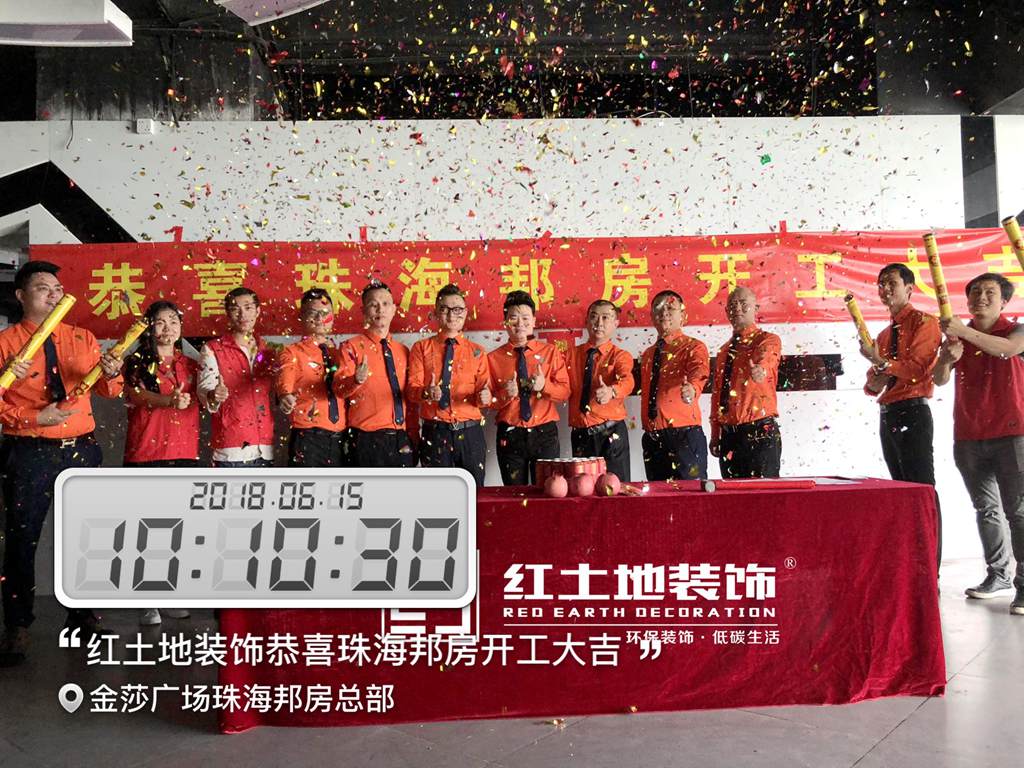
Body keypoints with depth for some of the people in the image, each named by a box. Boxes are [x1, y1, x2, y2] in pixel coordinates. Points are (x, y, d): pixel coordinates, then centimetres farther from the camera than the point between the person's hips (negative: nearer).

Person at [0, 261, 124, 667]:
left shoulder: (82, 338, 9)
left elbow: (108, 391, 4)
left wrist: (111, 373, -17)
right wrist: (33, 417, -17)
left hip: (80, 450, 3)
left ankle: (83, 617, 25)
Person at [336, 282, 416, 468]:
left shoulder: (403, 351, 13)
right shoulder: (352, 347, 0)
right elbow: (339, 388, -11)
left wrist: (412, 437, 13)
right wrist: (357, 380, -32)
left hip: (401, 440, 4)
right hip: (368, 440, -4)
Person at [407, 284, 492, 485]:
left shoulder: (477, 352, 11)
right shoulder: (421, 348, 8)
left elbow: (484, 390, 7)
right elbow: (412, 387, 0)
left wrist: (484, 397, -17)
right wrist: (427, 393, -23)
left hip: (470, 433, 1)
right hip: (435, 433, -1)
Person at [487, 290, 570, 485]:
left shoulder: (550, 352, 4)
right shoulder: (494, 358, 3)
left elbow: (565, 392, 0)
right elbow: (489, 402, 2)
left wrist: (544, 385, -18)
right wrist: (505, 394, -17)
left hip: (544, 433, 0)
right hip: (509, 435, 0)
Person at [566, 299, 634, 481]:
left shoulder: (620, 356, 0)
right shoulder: (571, 354, 10)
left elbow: (626, 381, -21)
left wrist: (611, 391, -42)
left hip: (611, 434, -3)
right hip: (580, 434, 3)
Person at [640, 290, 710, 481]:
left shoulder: (693, 347, -3)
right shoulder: (647, 354, 17)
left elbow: (700, 372, -23)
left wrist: (692, 388, -45)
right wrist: (647, 429, 11)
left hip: (684, 434, -6)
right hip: (652, 437, 6)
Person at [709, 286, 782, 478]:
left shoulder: (768, 340, 0)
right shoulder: (724, 351, 18)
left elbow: (765, 360, -25)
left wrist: (759, 370, -49)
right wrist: (715, 436, 13)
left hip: (760, 433, -5)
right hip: (728, 435, 6)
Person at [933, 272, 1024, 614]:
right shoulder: (955, 335, 10)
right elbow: (939, 380, -1)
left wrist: (965, 332, -37)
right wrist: (947, 359, -23)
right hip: (968, 438, 4)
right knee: (986, 508, 11)